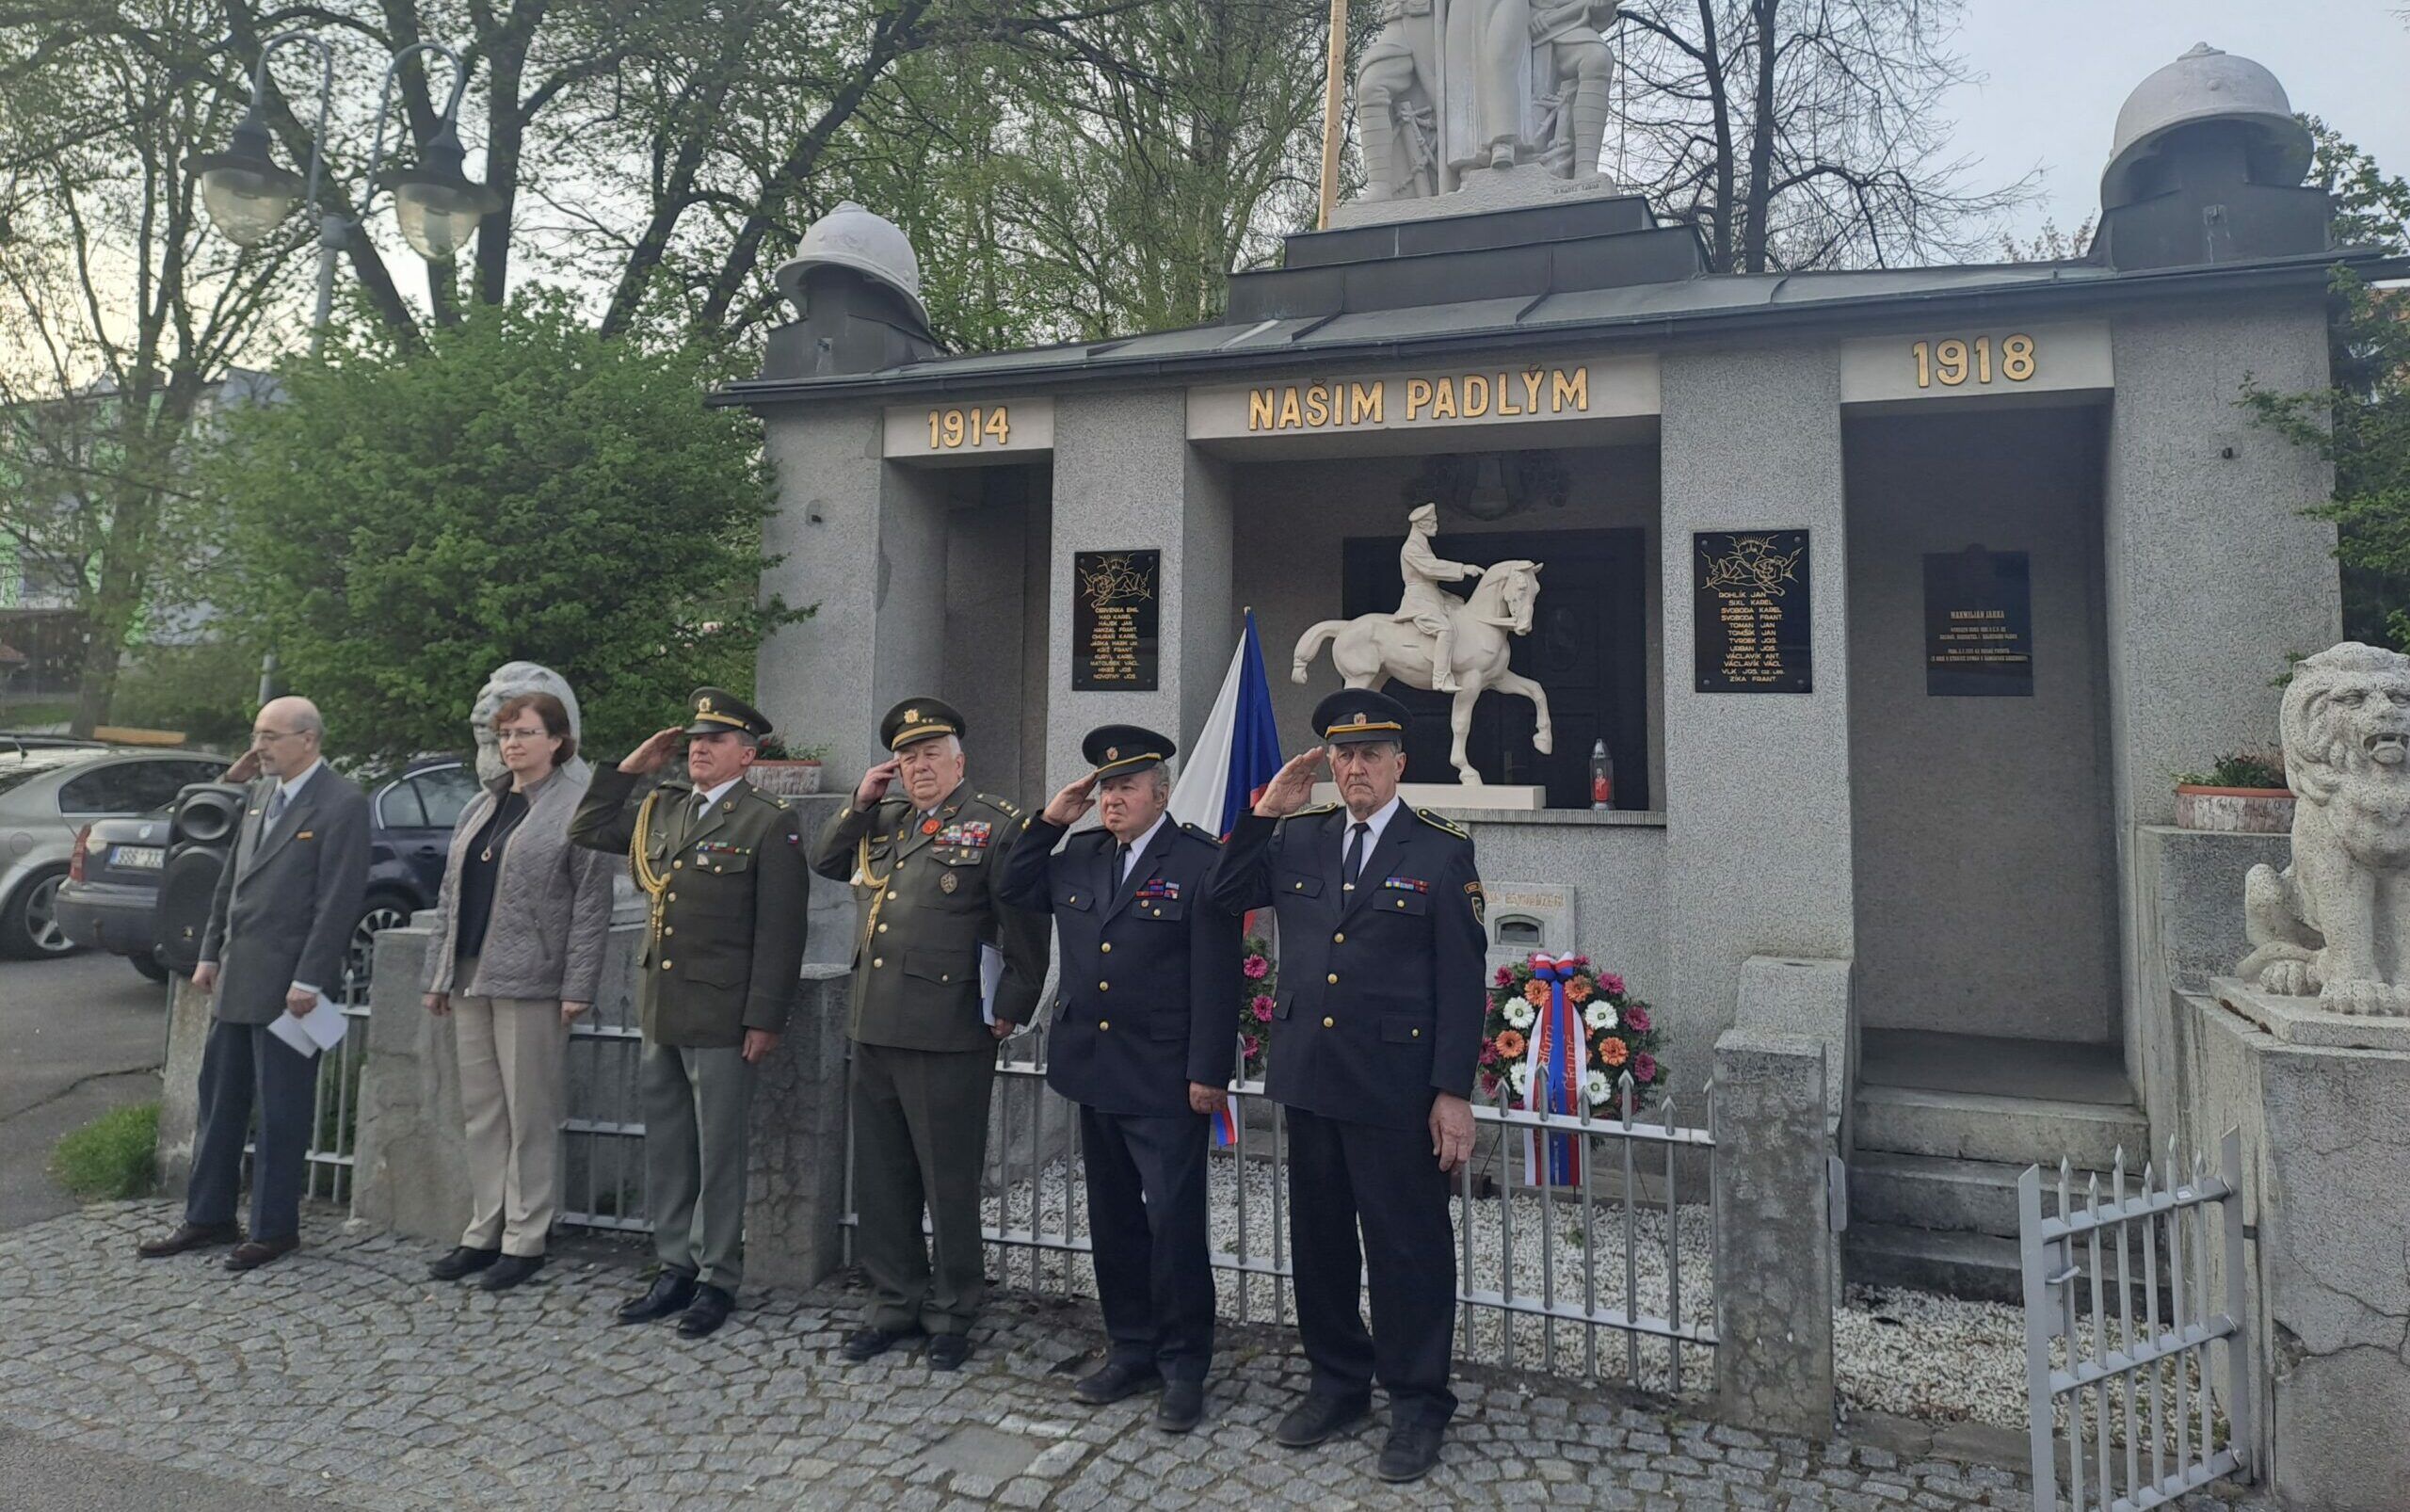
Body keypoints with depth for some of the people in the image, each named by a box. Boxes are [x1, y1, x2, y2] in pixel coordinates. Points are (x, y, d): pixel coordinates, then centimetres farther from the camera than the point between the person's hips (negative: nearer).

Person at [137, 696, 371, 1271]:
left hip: (288, 984, -8)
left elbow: (338, 901, -17)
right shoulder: (260, 792, 12)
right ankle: (208, 1218, 29)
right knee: (219, 1101, 16)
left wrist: (308, 980, -18)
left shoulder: (342, 805, -13)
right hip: (236, 979, 8)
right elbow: (230, 879, 18)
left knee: (282, 1113, 2)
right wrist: (211, 952, 14)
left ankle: (274, 1229, 14)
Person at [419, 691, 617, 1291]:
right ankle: (484, 1232, 24)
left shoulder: (577, 808, -7)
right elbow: (449, 896, 18)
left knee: (529, 1116, 0)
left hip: (530, 983, -7)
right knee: (481, 1111, 13)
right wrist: (438, 975, 14)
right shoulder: (480, 808, 15)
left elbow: (592, 903, -11)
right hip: (470, 978, 7)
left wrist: (577, 987, -15)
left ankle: (525, 1240, 10)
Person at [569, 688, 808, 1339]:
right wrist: (628, 769, 10)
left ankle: (718, 1280, 17)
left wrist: (765, 1018, -14)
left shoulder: (770, 823, -9)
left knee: (719, 1154, 4)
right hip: (659, 1011, 7)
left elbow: (780, 931, -11)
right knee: (666, 1151, 15)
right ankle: (675, 1268, 28)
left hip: (721, 1018, -6)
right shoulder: (661, 810, 11)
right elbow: (587, 830, 22)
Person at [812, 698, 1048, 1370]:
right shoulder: (883, 821, 15)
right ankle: (896, 1302, 32)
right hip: (874, 1029, 7)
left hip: (946, 1036, -7)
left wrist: (1011, 1007, -10)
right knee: (880, 1177, 16)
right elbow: (825, 860, 21)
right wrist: (861, 801, 7)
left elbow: (1026, 927, -8)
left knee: (950, 1181, 5)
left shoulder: (996, 825, -6)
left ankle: (953, 1312, 22)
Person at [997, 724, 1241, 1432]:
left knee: (1174, 1221, -1)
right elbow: (1013, 890, 19)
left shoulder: (1200, 861, -10)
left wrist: (1208, 1073, -16)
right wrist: (1049, 822, 6)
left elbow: (1216, 978, -13)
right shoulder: (1080, 857, 9)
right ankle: (1132, 1349, 30)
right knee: (1113, 1218, 16)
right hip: (1094, 1072, 7)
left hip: (1165, 1081, -6)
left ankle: (1183, 1366, 14)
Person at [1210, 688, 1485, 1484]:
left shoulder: (1443, 852, -6)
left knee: (1407, 1245, 6)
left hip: (1395, 1088, -4)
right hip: (1307, 1079, 5)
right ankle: (1337, 1381, 34)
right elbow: (1225, 897, 9)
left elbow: (1461, 982, -7)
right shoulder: (1297, 839, 5)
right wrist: (1263, 813, -2)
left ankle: (1418, 1402, 24)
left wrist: (1453, 1093, -11)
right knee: (1319, 1237, 16)